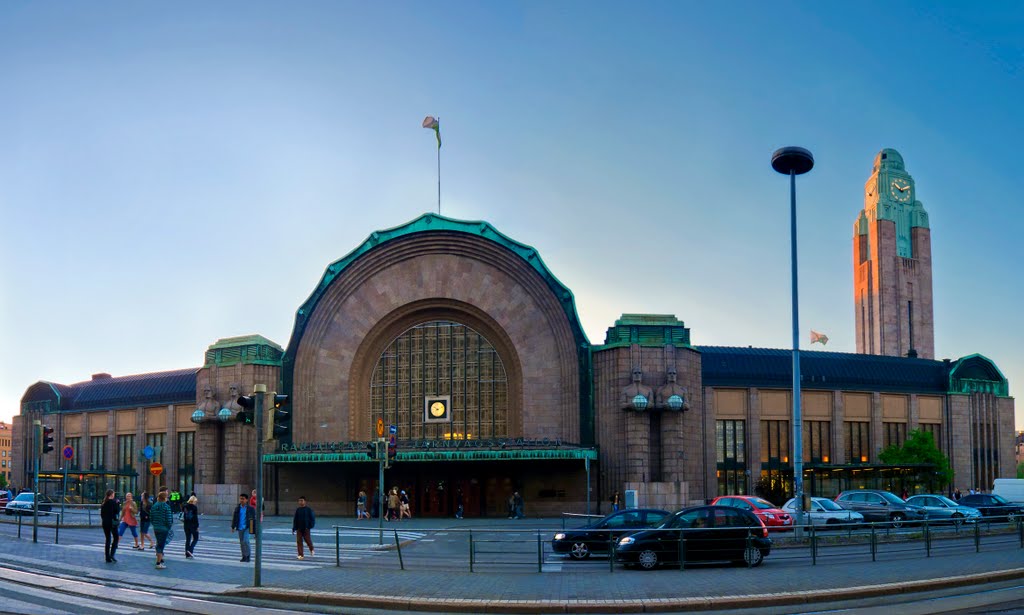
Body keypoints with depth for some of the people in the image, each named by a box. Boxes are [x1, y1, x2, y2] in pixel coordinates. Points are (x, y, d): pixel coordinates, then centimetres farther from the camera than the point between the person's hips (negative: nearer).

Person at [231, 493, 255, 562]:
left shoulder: (251, 509, -4)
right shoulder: (237, 508, 8)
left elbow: (254, 519, 0)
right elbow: (234, 518, 13)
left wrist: (254, 530, -1)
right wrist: (233, 527, 8)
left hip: (247, 528, -5)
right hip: (240, 528, 5)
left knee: (245, 541, -18)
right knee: (241, 542, 9)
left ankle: (247, 556, -8)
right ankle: (244, 557, 19)